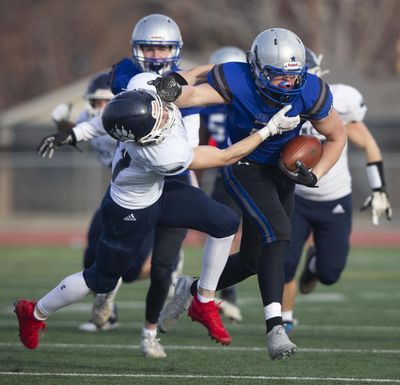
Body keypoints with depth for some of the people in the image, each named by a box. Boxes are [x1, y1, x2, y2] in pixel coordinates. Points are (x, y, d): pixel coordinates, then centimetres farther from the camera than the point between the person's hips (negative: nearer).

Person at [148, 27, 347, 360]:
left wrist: (314, 176, -17)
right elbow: (192, 95, -30)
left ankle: (193, 290, 38)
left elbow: (337, 137, -6)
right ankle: (275, 328, -33)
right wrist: (174, 90, -54)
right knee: (277, 232, -28)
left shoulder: (311, 93, -20)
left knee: (253, 259, 11)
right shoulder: (237, 81, -27)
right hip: (245, 167, -5)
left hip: (280, 171, 5)